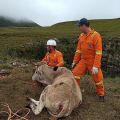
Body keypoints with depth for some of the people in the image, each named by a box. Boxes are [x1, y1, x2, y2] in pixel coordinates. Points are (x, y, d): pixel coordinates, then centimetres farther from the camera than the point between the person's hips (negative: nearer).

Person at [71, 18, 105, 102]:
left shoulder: (96, 35, -18)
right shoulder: (81, 36, 3)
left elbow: (98, 52, -21)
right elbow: (78, 50, 10)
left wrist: (96, 66, -25)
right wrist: (75, 61, 10)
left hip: (93, 62, -5)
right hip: (83, 61, 6)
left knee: (98, 78, 4)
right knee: (75, 73, -2)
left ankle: (101, 95, 27)